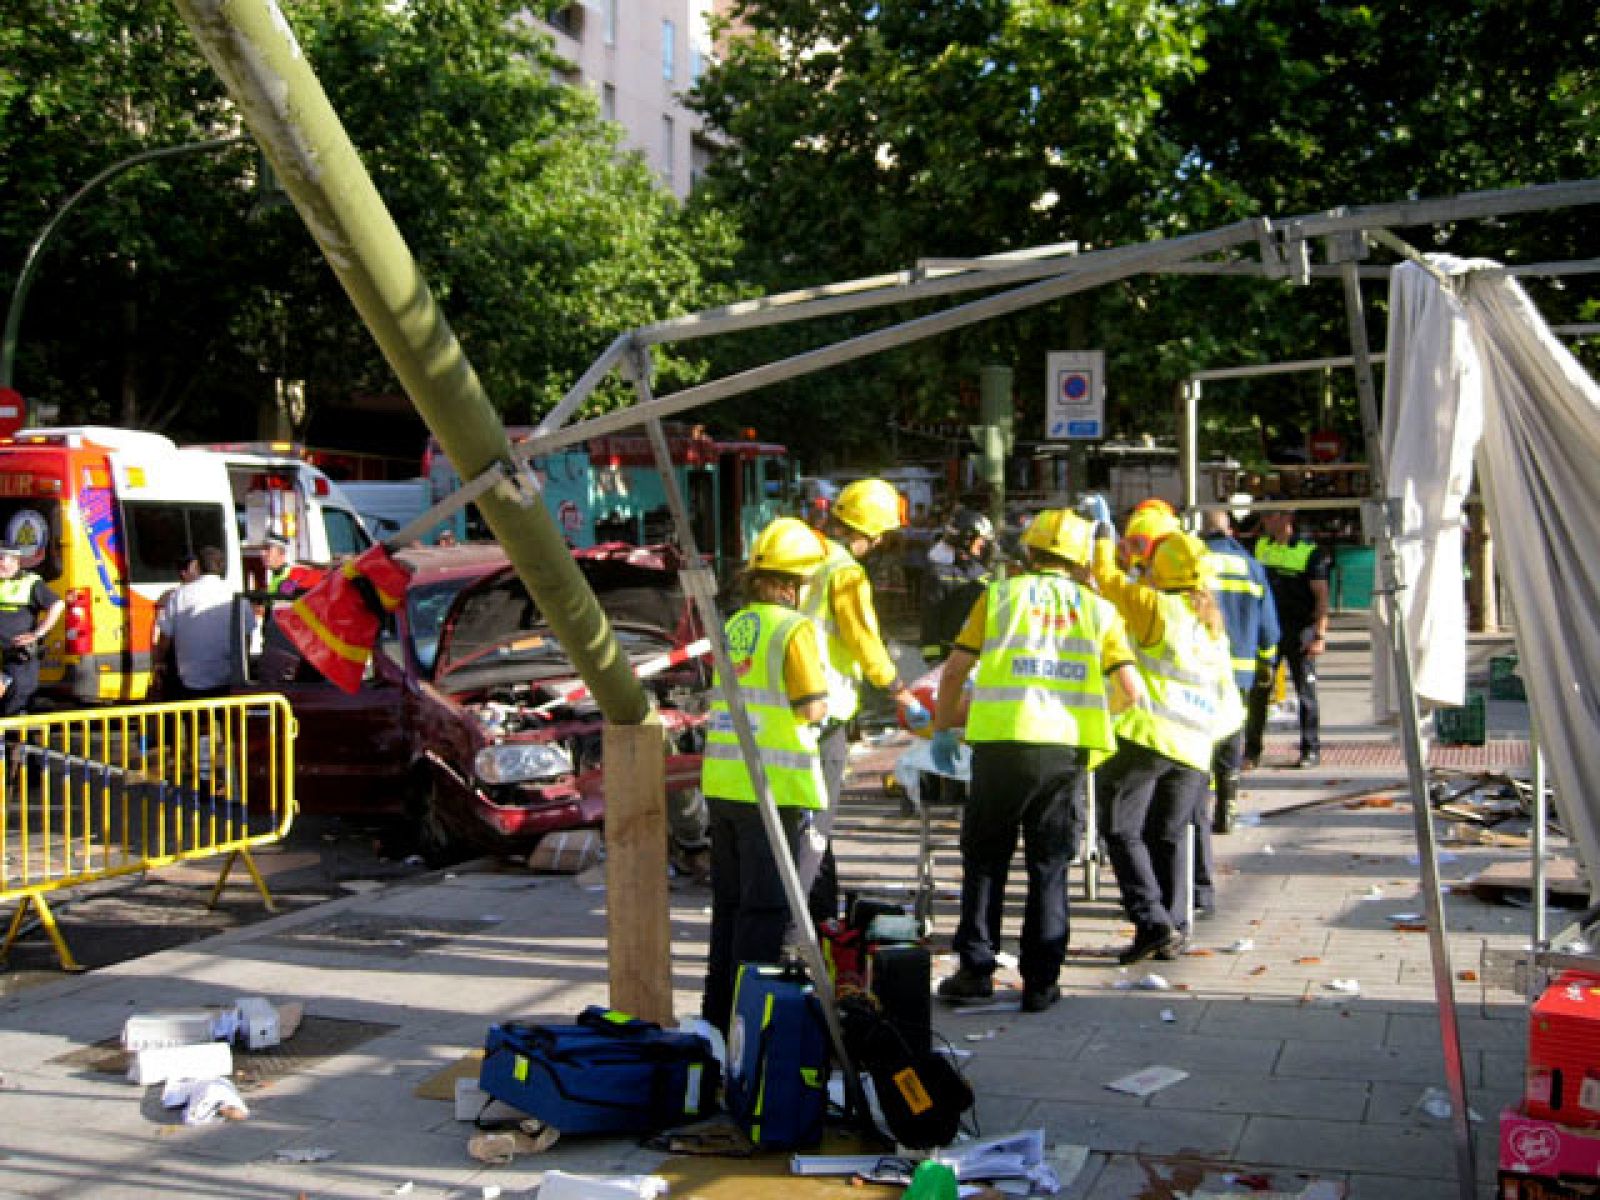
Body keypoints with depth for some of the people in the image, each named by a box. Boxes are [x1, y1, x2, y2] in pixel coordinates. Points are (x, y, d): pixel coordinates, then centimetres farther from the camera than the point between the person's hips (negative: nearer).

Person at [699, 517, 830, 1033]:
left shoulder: (735, 625, 11)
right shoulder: (794, 628, -11)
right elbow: (812, 709, -14)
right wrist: (823, 700, 6)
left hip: (723, 780, 7)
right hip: (772, 786, -7)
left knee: (729, 900, 17)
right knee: (765, 904, 0)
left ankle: (718, 1010, 25)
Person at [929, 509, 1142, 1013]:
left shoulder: (1001, 594, 9)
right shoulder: (1098, 609, 11)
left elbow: (954, 670, 6)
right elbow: (1131, 690, 3)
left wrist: (943, 727, 20)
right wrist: (1106, 708, 25)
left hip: (1001, 743, -1)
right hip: (1067, 747, 1)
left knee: (985, 860, 13)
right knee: (1049, 868, 11)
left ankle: (976, 969, 13)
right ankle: (1040, 981, 12)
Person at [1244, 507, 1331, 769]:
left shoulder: (1309, 551, -7)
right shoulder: (1261, 546, 9)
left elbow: (1322, 596, -9)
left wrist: (1320, 636, -17)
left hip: (1300, 631, -4)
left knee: (1305, 692, 3)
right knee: (1258, 690, 0)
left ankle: (1311, 750, 12)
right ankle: (1252, 752, 6)